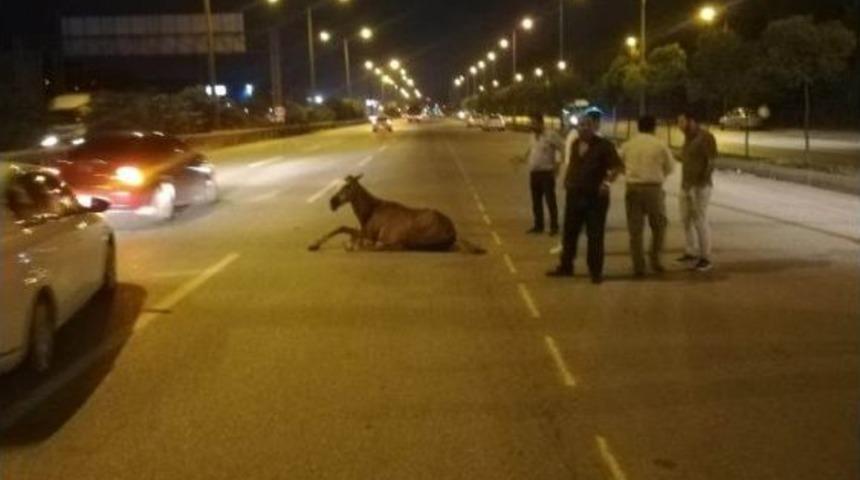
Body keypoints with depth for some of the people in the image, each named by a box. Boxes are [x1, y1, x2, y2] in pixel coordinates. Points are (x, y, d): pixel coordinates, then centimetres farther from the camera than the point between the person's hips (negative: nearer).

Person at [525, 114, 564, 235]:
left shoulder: (551, 135, -11)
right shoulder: (533, 136, 13)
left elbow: (562, 148, -11)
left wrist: (557, 163, -15)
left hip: (547, 173, -7)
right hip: (534, 173, 8)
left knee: (550, 201, -3)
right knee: (536, 201, 12)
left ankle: (554, 227, 4)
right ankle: (538, 226, 21)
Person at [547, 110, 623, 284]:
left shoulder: (604, 145, -10)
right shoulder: (575, 144, 9)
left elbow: (617, 166, -11)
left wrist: (607, 181, -24)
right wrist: (567, 180, 11)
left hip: (595, 196, -6)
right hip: (575, 194, 6)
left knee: (595, 235, 1)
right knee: (569, 232, 13)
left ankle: (596, 271, 10)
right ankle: (565, 266, 26)